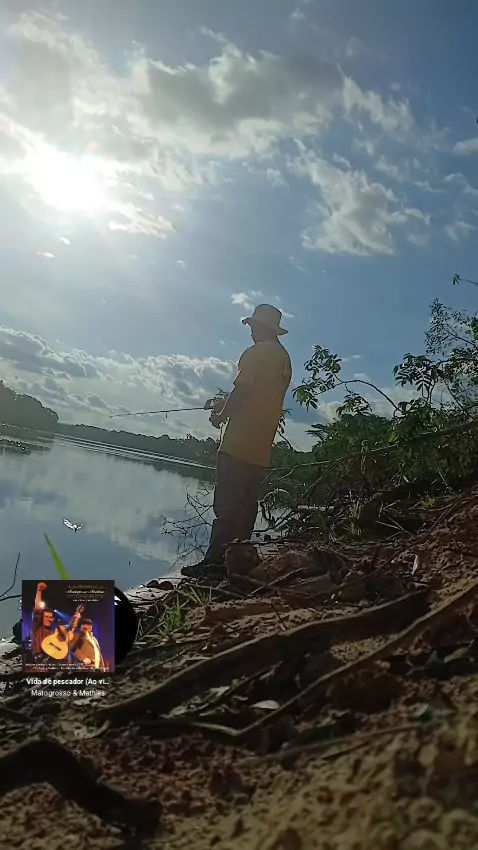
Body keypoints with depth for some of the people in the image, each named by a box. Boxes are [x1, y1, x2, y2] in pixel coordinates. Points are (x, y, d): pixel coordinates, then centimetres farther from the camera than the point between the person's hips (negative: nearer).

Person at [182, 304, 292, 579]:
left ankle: (215, 561, -11)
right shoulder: (285, 359, 18)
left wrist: (221, 415, 3)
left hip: (239, 443, -8)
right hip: (262, 448, 8)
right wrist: (228, 406, 22)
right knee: (247, 504, 9)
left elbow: (241, 391, -13)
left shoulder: (257, 352, -6)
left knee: (227, 503, -10)